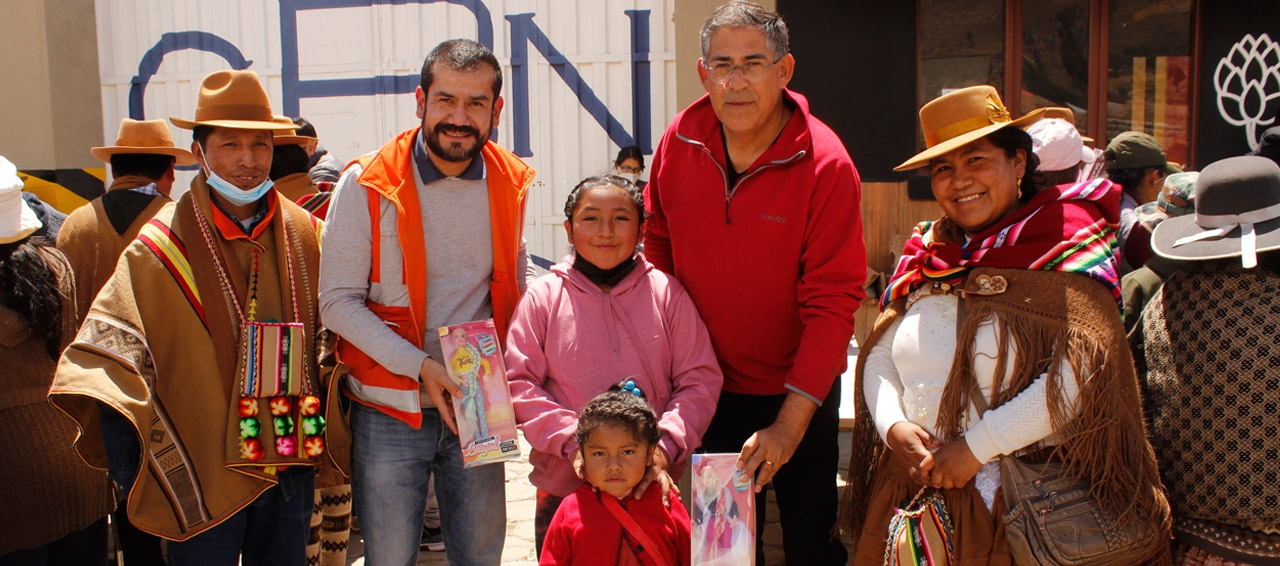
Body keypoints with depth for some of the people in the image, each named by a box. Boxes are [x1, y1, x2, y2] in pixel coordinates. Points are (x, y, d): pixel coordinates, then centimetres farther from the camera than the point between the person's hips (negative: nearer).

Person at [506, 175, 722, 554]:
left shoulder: (667, 292, -2)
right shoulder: (543, 296, -3)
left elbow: (701, 381, -1)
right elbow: (518, 384, -4)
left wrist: (665, 444, -14)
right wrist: (572, 439, -16)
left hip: (652, 486, 1)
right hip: (563, 488, 0)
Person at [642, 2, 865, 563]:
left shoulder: (826, 165, -21)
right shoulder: (680, 142, -9)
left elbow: (832, 302, -22)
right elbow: (658, 237, 8)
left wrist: (792, 421, -26)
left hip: (798, 391, -3)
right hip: (711, 385, 3)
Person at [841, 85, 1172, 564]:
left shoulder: (1060, 242, -7)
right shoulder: (926, 253, 9)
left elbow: (1083, 371, -19)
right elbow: (879, 354, 8)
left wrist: (975, 449, -19)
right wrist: (893, 426, -11)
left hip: (1019, 501, -4)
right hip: (914, 486, 5)